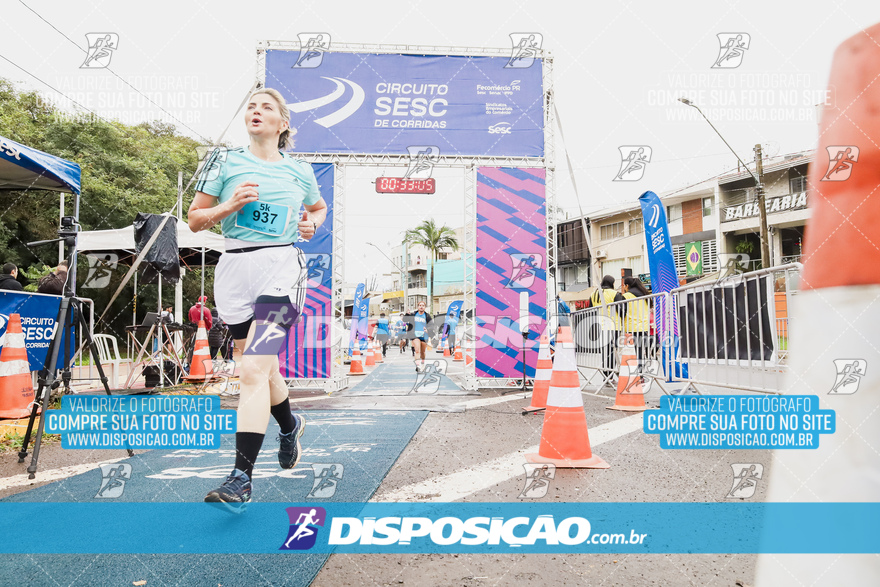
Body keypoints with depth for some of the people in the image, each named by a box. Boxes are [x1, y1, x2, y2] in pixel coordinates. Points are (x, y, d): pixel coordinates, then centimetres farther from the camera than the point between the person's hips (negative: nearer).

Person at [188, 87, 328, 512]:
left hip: (282, 266, -3)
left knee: (253, 371, -16)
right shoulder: (225, 162, 8)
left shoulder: (299, 170, 10)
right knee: (262, 366, 15)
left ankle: (241, 478, -14)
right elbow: (194, 219, 9)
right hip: (236, 267, 3)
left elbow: (319, 207, 28)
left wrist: (312, 224, 6)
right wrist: (229, 206, -10)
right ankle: (289, 425, 45)